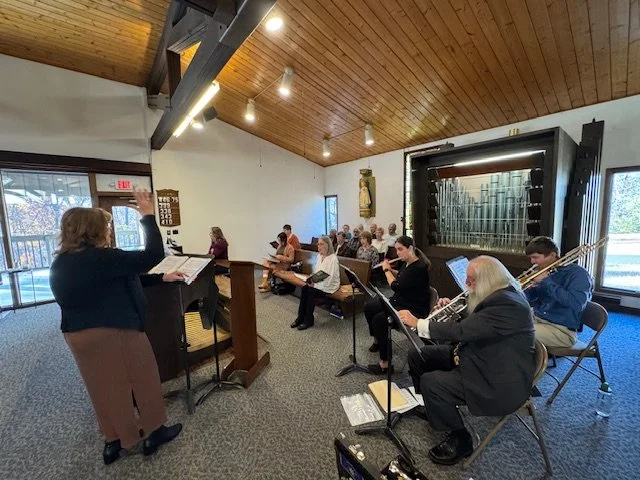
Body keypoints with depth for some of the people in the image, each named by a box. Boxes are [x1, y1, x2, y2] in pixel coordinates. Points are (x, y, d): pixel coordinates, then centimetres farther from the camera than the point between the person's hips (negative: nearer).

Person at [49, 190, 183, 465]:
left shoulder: (61, 262, 9)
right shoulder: (101, 258, -22)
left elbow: (122, 280, 10)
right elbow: (152, 255, -26)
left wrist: (161, 279, 8)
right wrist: (148, 216, -18)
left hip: (80, 335, 9)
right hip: (117, 331, -8)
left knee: (106, 386, 21)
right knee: (143, 379, 11)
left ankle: (114, 441, 37)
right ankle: (153, 433, 29)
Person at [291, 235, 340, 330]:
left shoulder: (333, 258, -17)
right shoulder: (319, 256, 8)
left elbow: (329, 278, -21)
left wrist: (315, 283, -23)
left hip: (329, 285, -7)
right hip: (318, 282, 7)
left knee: (311, 291, -26)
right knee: (304, 288, -18)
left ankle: (308, 320, -11)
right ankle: (301, 317, -11)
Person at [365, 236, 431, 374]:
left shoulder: (419, 267, -25)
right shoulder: (406, 263, 3)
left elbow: (396, 286, -28)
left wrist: (386, 270, -13)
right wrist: (390, 270, 5)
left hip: (414, 309, -10)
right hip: (399, 301, 10)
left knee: (379, 319, -26)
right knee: (369, 307, 6)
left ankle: (385, 363, -13)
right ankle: (377, 340, 27)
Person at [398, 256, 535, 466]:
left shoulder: (507, 303, -28)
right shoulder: (494, 294, 2)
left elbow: (462, 330, -33)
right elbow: (468, 325, 13)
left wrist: (417, 323, -26)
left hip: (501, 381, -9)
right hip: (474, 355, 10)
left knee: (430, 383, -22)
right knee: (417, 356, 5)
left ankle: (460, 441, 5)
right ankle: (431, 406, 28)